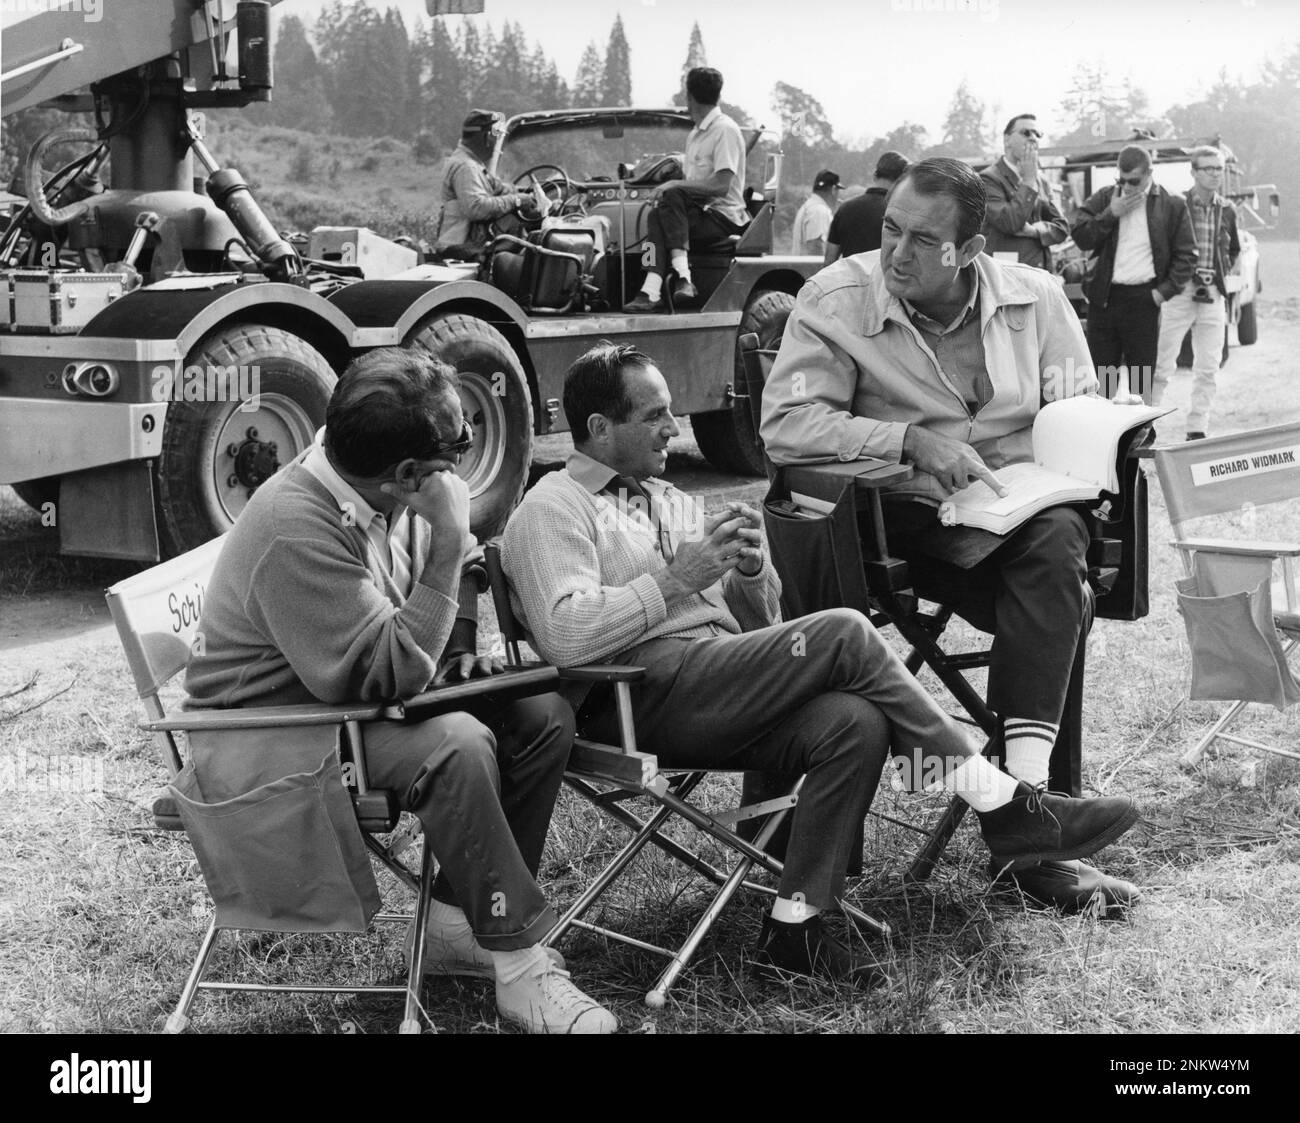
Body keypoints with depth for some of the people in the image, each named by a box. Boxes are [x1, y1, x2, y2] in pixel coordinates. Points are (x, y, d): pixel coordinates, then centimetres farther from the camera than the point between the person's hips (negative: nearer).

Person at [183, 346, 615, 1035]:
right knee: (456, 746, -32)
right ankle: (520, 968, -20)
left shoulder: (384, 496, -3)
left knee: (543, 715, -4)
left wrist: (457, 651, 1)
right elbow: (390, 673, -30)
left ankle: (457, 923, 2)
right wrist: (448, 548, -31)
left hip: (351, 690, 9)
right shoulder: (298, 528, -29)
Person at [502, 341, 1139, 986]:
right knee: (843, 634, -21)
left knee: (854, 722, -22)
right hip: (645, 697, -8)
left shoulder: (666, 500, 28)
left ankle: (794, 924, -18)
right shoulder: (552, 509, 3)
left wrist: (751, 572, 4)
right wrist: (676, 578, -14)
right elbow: (564, 634, -17)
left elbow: (755, 624, 26)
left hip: (722, 689, 8)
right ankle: (1004, 808, -13)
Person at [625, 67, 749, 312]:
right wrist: (667, 190, 0)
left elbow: (721, 186, -19)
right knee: (657, 215, -19)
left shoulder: (725, 129, -9)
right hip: (701, 211, 8)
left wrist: (674, 185, -21)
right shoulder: (694, 135, 22)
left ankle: (683, 278, -33)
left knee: (672, 197, -28)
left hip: (725, 216, -7)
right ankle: (652, 290, -36)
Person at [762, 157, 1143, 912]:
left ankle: (1026, 789, -31)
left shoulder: (1035, 298, 7)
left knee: (1059, 543, -33)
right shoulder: (836, 301, -3)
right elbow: (786, 425, -13)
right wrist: (913, 441, -21)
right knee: (1062, 604, -29)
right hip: (909, 519, -3)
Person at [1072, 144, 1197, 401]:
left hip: (1144, 299, -2)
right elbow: (1081, 238, 1)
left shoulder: (1172, 205, 2)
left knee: (1142, 378, 3)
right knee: (1099, 377, 3)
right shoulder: (1102, 200, 9)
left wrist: (1165, 290, -8)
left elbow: (1186, 254, 3)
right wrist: (1111, 213, -9)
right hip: (1104, 297, 2)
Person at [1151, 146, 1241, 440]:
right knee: (1162, 363, -4)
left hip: (1213, 295, 5)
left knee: (1208, 368, 4)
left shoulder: (1227, 210, 10)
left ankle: (1197, 429, 11)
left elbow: (1234, 249, 26)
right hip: (1180, 292, -5)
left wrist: (1222, 273, 12)